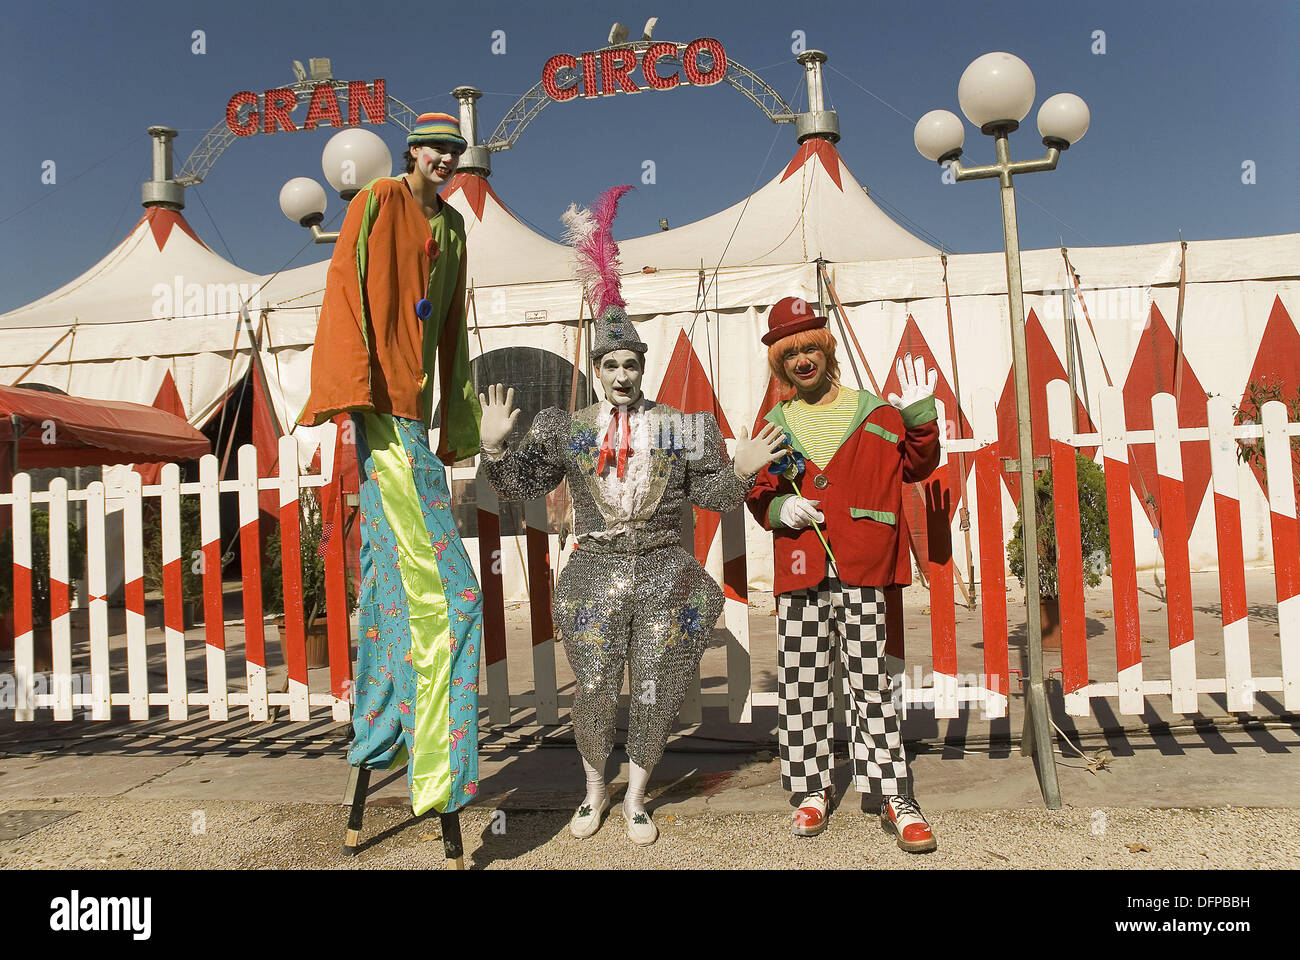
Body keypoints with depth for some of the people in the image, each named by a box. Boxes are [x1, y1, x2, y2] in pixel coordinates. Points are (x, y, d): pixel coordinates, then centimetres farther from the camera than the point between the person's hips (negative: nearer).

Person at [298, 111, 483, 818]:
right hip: (381, 404, -8)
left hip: (416, 408, 8)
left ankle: (377, 738, 22)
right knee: (438, 582, -13)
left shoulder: (452, 227, 20)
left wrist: (456, 422, 18)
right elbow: (345, 294, -8)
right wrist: (348, 399, -18)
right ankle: (436, 768, -7)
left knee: (390, 574, 11)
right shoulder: (377, 202, 0)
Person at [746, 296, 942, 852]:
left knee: (870, 684, -2)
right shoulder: (775, 425, 13)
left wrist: (919, 417, -2)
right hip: (799, 573, 2)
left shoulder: (877, 412, 9)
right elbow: (758, 492, 16)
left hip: (862, 574, -2)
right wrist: (779, 508, -4)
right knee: (803, 686, 6)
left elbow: (916, 466, 12)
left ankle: (895, 798, 8)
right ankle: (812, 790, 21)